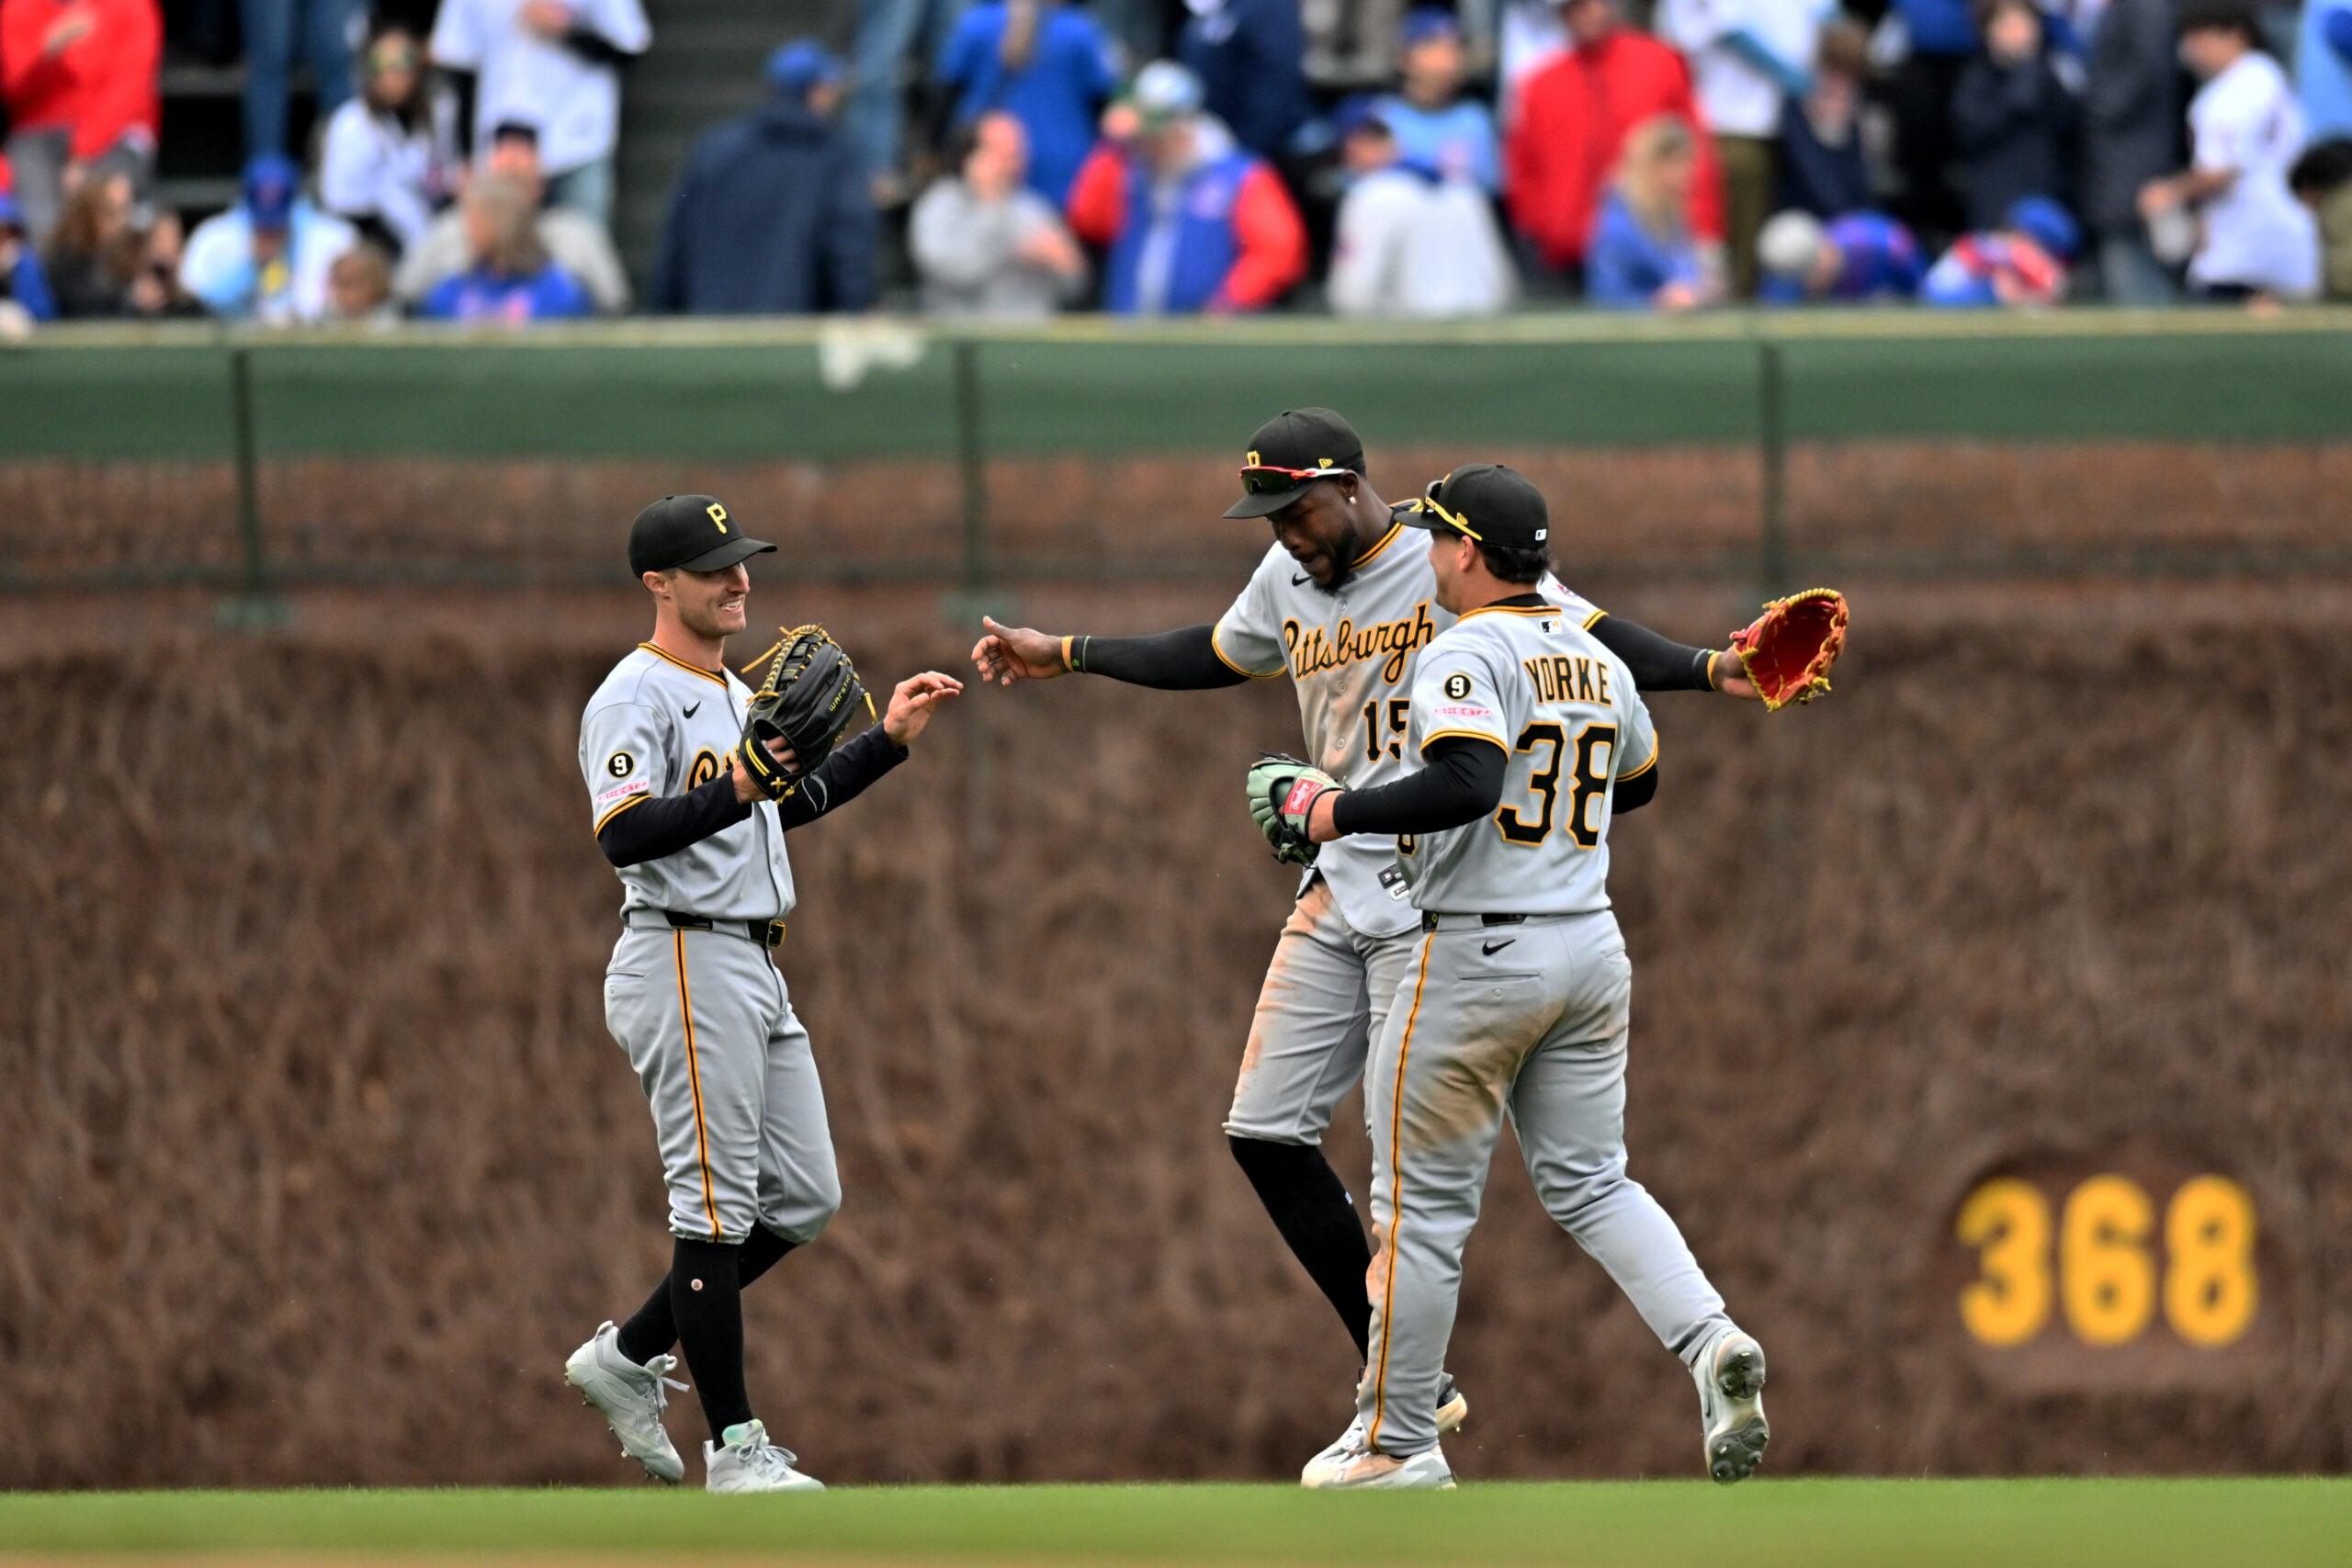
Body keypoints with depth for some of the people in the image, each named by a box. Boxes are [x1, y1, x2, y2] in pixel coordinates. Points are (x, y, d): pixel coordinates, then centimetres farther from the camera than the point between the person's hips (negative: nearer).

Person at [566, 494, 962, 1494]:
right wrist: (735, 791, -34)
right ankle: (735, 1447, -5)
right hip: (685, 966, -10)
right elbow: (623, 836, -24)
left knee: (802, 1199, 10)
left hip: (756, 974, 10)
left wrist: (888, 739, 26)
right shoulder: (635, 699, -12)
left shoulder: (733, 696, 19)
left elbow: (790, 804, 32)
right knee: (715, 1207, -8)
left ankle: (628, 1359, 18)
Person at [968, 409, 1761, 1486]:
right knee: (1265, 1133, 5)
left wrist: (1704, 670, -31)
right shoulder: (1287, 579, 10)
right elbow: (1216, 658, 28)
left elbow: (1592, 641, -14)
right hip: (1335, 896, 8)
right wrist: (1065, 657, 30)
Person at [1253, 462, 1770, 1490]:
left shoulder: (1468, 653, -14)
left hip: (1476, 958, -7)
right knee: (1589, 1182, 12)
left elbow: (1467, 782, -29)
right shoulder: (1595, 659, 11)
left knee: (1422, 1201, 3)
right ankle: (1708, 1340, -12)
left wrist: (1336, 810, -19)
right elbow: (1638, 781, 26)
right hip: (1592, 949, 7)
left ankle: (1398, 1441, 9)